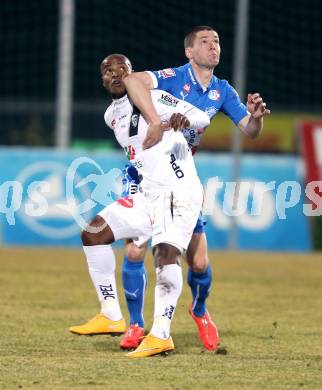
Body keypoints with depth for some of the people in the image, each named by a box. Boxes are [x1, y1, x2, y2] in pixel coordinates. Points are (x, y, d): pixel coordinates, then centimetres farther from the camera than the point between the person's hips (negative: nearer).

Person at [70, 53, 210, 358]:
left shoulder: (152, 98, -5)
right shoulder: (111, 116, 16)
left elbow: (202, 118, -12)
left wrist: (184, 119, -33)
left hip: (181, 191, -7)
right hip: (148, 194, 7)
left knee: (166, 254, -26)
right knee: (92, 233, -5)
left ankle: (160, 336, -27)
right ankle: (112, 317, -1)